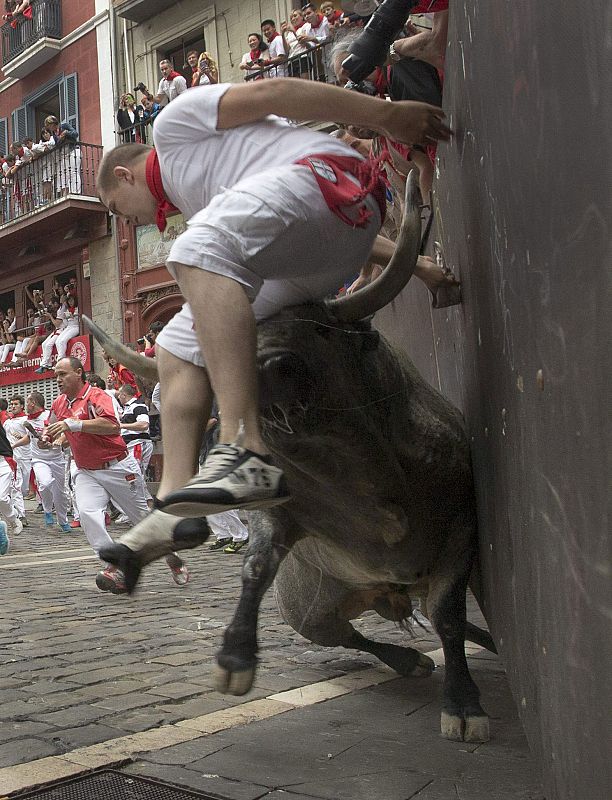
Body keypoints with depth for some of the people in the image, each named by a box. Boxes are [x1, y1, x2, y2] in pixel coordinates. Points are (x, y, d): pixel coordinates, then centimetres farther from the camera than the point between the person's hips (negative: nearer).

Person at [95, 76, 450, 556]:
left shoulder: (174, 124, 14)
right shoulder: (194, 199, 37)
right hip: (321, 267, 9)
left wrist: (387, 114, -11)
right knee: (179, 347, 8)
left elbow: (270, 93, -1)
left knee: (200, 251, -33)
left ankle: (247, 453, -45)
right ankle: (175, 503, -2)